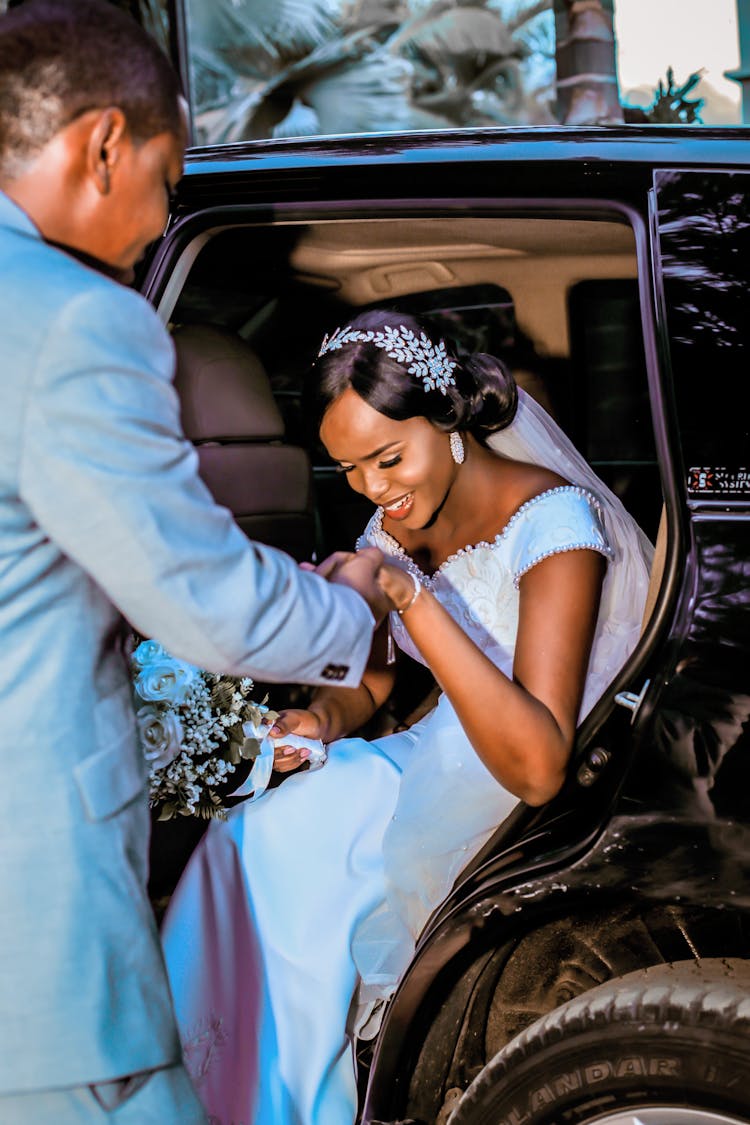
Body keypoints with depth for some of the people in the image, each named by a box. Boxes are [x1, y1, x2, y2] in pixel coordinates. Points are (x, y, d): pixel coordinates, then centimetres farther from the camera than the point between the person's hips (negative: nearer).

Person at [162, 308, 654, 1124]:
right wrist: (327, 718, -10)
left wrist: (414, 598, -34)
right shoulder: (401, 521, 1)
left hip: (549, 808, -7)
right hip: (443, 762, 7)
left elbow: (538, 768, -30)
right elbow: (373, 679, 14)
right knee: (261, 836, -14)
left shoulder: (550, 522, -21)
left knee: (289, 850, -20)